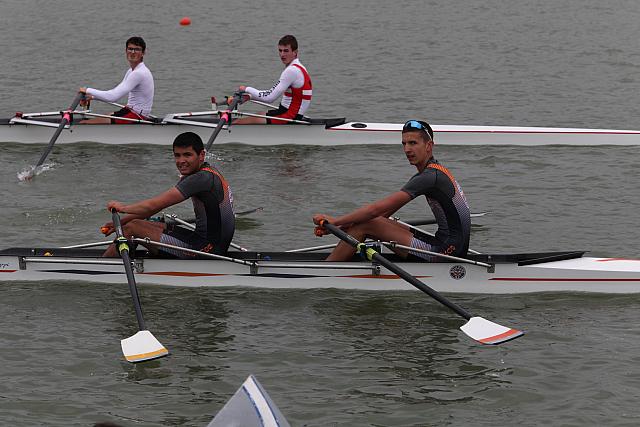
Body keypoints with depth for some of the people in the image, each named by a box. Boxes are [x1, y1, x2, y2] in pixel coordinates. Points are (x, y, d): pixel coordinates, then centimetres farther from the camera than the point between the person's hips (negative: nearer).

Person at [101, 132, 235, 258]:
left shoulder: (203, 178, -19)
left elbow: (154, 205, -18)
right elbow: (157, 205, 15)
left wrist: (122, 207, -1)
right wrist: (120, 222, 12)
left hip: (208, 249, -10)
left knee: (131, 228, -5)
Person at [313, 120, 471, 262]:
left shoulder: (430, 177, -15)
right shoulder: (437, 171, 17)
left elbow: (379, 208, -17)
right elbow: (385, 212, 16)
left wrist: (335, 221, -9)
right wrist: (341, 226, 10)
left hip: (446, 251, -10)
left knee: (364, 225, -9)